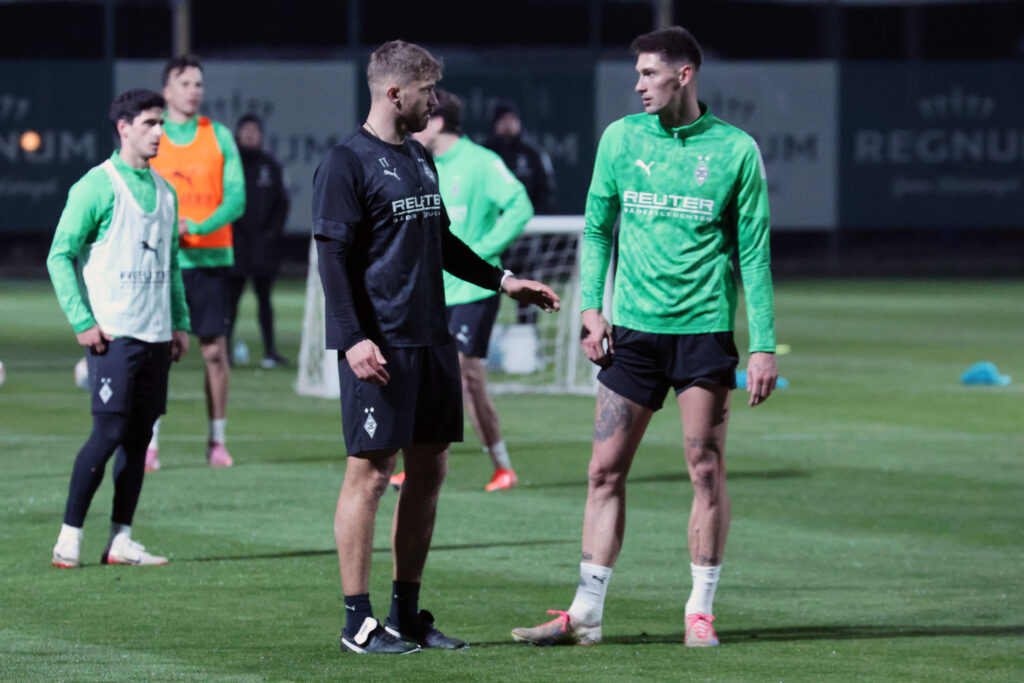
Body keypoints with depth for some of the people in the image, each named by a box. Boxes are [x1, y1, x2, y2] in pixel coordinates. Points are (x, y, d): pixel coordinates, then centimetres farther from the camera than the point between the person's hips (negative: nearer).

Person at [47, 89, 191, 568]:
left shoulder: (164, 191, 15)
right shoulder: (98, 186, -6)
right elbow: (60, 255, -7)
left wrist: (179, 322, 16)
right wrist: (82, 322, -12)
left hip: (155, 335, 7)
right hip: (113, 333, -7)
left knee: (139, 437, 5)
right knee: (109, 433, -11)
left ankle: (121, 541, 8)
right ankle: (69, 536, -4)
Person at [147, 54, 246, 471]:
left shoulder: (219, 137, 5)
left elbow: (236, 198, -1)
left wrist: (196, 227, -17)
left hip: (209, 259, 1)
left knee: (215, 350, 1)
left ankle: (217, 441, 10)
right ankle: (150, 443, 0)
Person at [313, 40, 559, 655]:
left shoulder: (420, 159, 16)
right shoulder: (348, 164, -8)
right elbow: (333, 258, -13)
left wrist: (502, 280, 22)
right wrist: (352, 339, -20)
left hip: (432, 341, 8)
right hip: (380, 349, -8)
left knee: (429, 471, 9)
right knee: (371, 473, -6)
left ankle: (408, 612, 17)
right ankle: (359, 621, -1)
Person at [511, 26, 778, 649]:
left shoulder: (735, 150, -2)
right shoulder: (621, 139, 6)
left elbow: (754, 252, 0)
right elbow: (598, 229, 13)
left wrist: (764, 346, -4)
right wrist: (592, 306, 0)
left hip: (705, 328, -3)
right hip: (633, 328, 3)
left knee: (707, 470, -1)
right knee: (606, 470, 1)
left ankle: (700, 612, 8)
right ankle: (587, 614, 5)